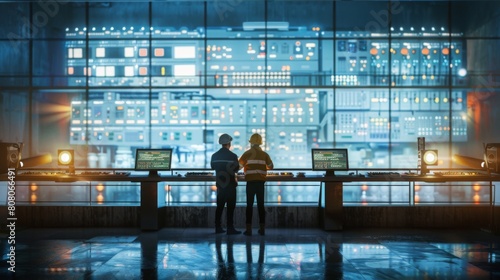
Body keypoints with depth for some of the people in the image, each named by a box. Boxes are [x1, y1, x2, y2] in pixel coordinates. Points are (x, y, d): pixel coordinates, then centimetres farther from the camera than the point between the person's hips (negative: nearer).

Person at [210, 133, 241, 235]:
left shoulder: (214, 155, 1)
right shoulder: (233, 156, -14)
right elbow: (236, 169, -5)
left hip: (220, 184, 5)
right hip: (230, 184, -5)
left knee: (220, 206, 11)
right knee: (230, 207, -1)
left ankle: (218, 227, 14)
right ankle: (230, 228, -2)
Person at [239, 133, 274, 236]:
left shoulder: (247, 153, -2)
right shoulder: (264, 154, 6)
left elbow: (238, 165, 3)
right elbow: (271, 166, 13)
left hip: (251, 182, -2)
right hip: (261, 182, 2)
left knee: (249, 205, 0)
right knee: (261, 204, 7)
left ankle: (249, 229, -3)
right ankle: (262, 228, 8)